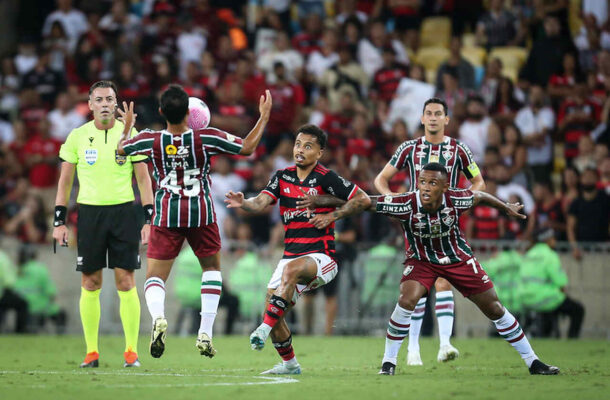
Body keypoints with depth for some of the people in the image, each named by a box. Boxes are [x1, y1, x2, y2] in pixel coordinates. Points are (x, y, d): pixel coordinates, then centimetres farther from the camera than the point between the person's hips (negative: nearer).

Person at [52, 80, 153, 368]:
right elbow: (65, 181, 10)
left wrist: (149, 219, -2)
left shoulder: (130, 134, 2)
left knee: (126, 281, -5)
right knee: (90, 284, 1)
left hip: (123, 211, -1)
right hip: (89, 212, 1)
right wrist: (59, 221, 4)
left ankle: (132, 350, 0)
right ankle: (91, 352, 7)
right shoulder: (77, 136, 5)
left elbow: (143, 179, 5)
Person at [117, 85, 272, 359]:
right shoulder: (206, 138, -10)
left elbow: (119, 149, 11)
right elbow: (247, 148, 0)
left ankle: (158, 317, -29)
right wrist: (264, 118, 11)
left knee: (154, 276, 5)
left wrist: (126, 127, 29)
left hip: (166, 215, 0)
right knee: (212, 267, 22)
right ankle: (205, 333, 9)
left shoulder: (151, 141, -7)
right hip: (201, 212, 0)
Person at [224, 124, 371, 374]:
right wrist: (243, 203, -27)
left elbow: (363, 199, -5)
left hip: (321, 257, -6)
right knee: (273, 309, -1)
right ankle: (289, 363, 21)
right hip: (291, 255, 6)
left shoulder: (326, 178, -6)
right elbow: (261, 202, -5)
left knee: (291, 269, -38)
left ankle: (265, 327, -37)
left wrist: (331, 216, -12)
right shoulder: (283, 177, 8)